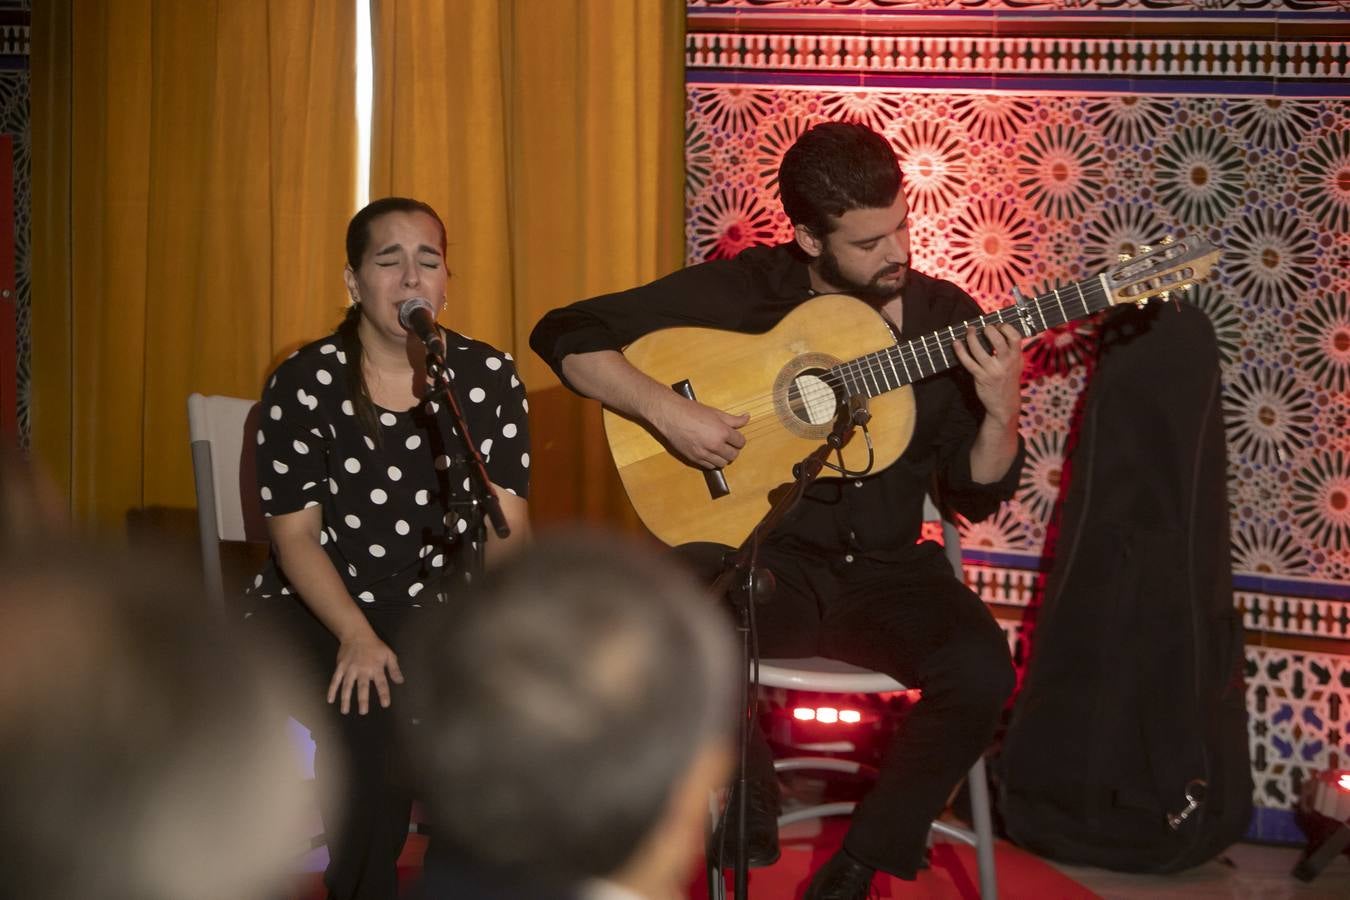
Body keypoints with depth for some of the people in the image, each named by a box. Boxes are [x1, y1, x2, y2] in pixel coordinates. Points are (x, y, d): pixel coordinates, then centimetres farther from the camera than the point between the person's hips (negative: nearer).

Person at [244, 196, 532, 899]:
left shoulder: (489, 377, 1)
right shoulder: (305, 381, -5)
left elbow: (509, 524, -3)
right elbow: (295, 533, -7)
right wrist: (357, 636, -21)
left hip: (443, 605, 2)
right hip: (317, 607, -2)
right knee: (371, 721, -31)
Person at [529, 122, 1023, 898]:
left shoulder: (946, 318, 1)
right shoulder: (743, 289, -6)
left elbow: (976, 494, 4)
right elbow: (566, 334, -7)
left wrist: (1001, 411, -16)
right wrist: (666, 410, -21)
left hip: (884, 571, 2)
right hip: (764, 558, -2)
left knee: (981, 670, -29)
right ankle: (747, 816, -6)